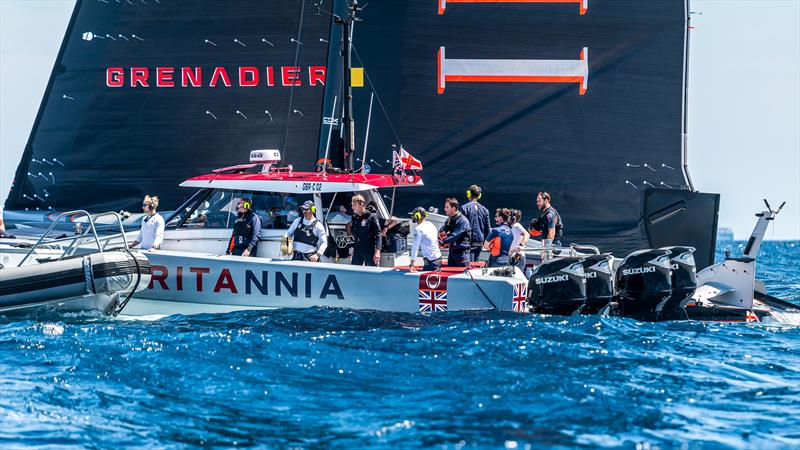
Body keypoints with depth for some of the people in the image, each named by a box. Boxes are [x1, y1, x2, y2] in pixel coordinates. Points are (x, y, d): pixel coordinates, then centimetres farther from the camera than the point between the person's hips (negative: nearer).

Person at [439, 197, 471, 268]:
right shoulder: (449, 220, 11)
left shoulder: (463, 221, -16)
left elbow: (455, 236, -24)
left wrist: (442, 242, -27)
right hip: (452, 251, 8)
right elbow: (441, 231, 11)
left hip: (462, 252, -8)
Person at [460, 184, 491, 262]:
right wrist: (484, 241, 21)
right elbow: (487, 228, 10)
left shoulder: (465, 208, -8)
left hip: (469, 241, -5)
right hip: (480, 242, 5)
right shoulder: (484, 210, 8)